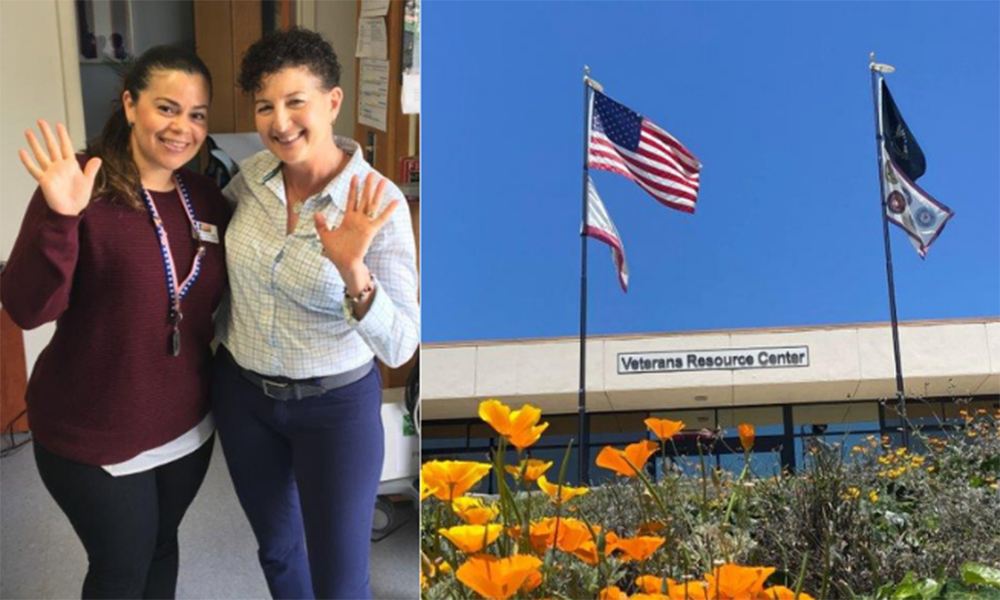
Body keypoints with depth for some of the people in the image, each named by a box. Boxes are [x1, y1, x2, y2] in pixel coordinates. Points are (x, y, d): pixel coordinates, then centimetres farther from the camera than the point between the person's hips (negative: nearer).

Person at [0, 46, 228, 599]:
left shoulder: (206, 199, 0)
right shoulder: (83, 187, -18)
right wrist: (59, 220, -37)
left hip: (187, 426, 5)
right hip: (94, 437, -5)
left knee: (161, 547, 24)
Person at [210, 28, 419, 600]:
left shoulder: (378, 204, -22)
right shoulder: (250, 176, -8)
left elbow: (400, 346, -27)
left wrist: (353, 272, -42)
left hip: (336, 405, -4)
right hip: (242, 393, 5)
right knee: (276, 547, 24)